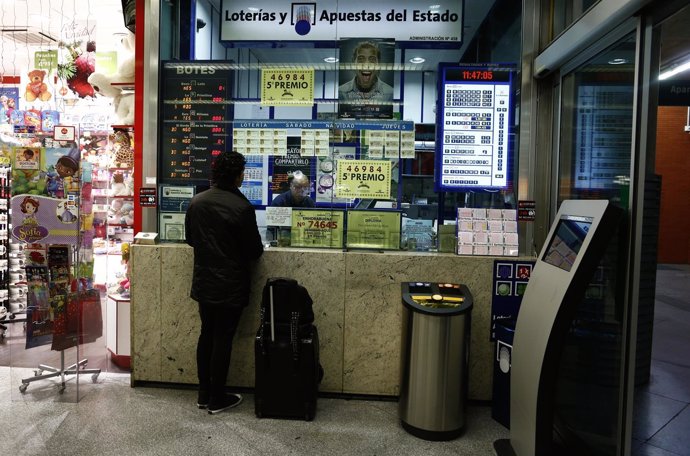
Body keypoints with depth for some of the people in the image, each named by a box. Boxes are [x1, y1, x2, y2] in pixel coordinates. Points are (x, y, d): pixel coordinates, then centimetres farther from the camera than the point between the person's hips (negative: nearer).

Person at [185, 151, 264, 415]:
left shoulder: (196, 202, 0)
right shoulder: (242, 207, -19)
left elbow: (190, 239, 12)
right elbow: (255, 251, -13)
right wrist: (237, 251, 10)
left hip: (203, 283, 6)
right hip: (230, 287, -6)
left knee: (206, 335, 17)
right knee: (223, 339, 5)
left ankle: (203, 394, 27)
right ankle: (217, 400, 16)